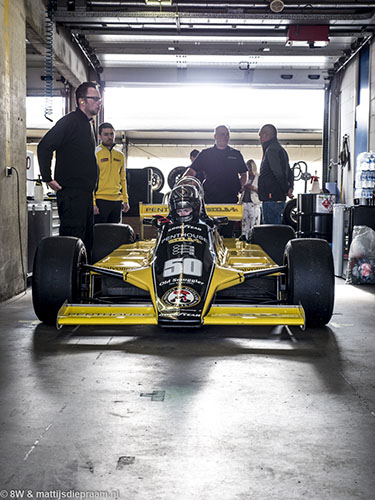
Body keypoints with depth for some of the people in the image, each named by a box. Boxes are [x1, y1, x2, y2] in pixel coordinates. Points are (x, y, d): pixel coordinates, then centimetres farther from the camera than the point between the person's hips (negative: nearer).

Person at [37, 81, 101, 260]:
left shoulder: (88, 124, 19)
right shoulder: (70, 121, -10)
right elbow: (44, 147, -18)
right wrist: (48, 178, -16)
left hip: (85, 194, 10)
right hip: (71, 193, -10)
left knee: (87, 238, 14)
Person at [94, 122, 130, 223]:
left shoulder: (120, 155, 14)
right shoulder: (95, 154, -3)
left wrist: (125, 200, 13)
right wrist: (92, 203, -15)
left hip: (117, 201, 5)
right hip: (100, 201, -5)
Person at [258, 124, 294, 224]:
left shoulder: (271, 150, -12)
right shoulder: (280, 149, 21)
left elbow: (279, 173, -20)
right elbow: (289, 172, 22)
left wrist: (286, 190, -10)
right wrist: (290, 187, 10)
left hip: (272, 200, -10)